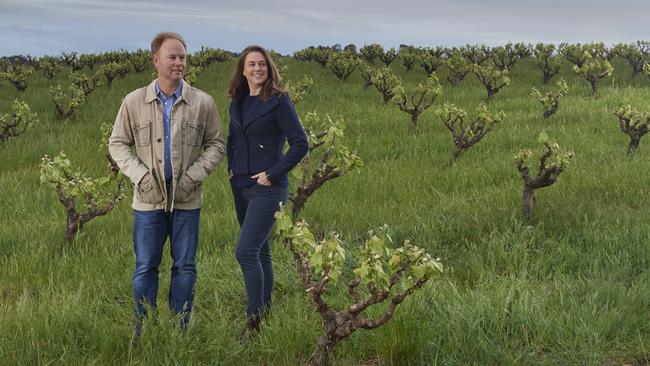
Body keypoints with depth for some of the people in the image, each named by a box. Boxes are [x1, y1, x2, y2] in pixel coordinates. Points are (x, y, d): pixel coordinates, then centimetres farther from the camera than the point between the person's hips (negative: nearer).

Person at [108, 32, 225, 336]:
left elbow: (216, 145, 5)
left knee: (185, 267, 8)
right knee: (145, 267, 5)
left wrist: (194, 175, -8)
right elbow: (117, 143, 6)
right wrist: (140, 174, -9)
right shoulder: (134, 102, -1)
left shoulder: (203, 103, -1)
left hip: (187, 200, 0)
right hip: (149, 199, 0)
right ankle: (142, 333, 18)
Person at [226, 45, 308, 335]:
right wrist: (232, 169, 10)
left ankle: (254, 320, -9)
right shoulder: (237, 103, 11)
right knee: (259, 251, 14)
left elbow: (300, 144, -12)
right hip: (241, 186, 7)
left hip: (267, 188, -7)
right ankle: (265, 309, 24)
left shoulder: (278, 101, -9)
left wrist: (273, 174, -14)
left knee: (246, 252, -15)